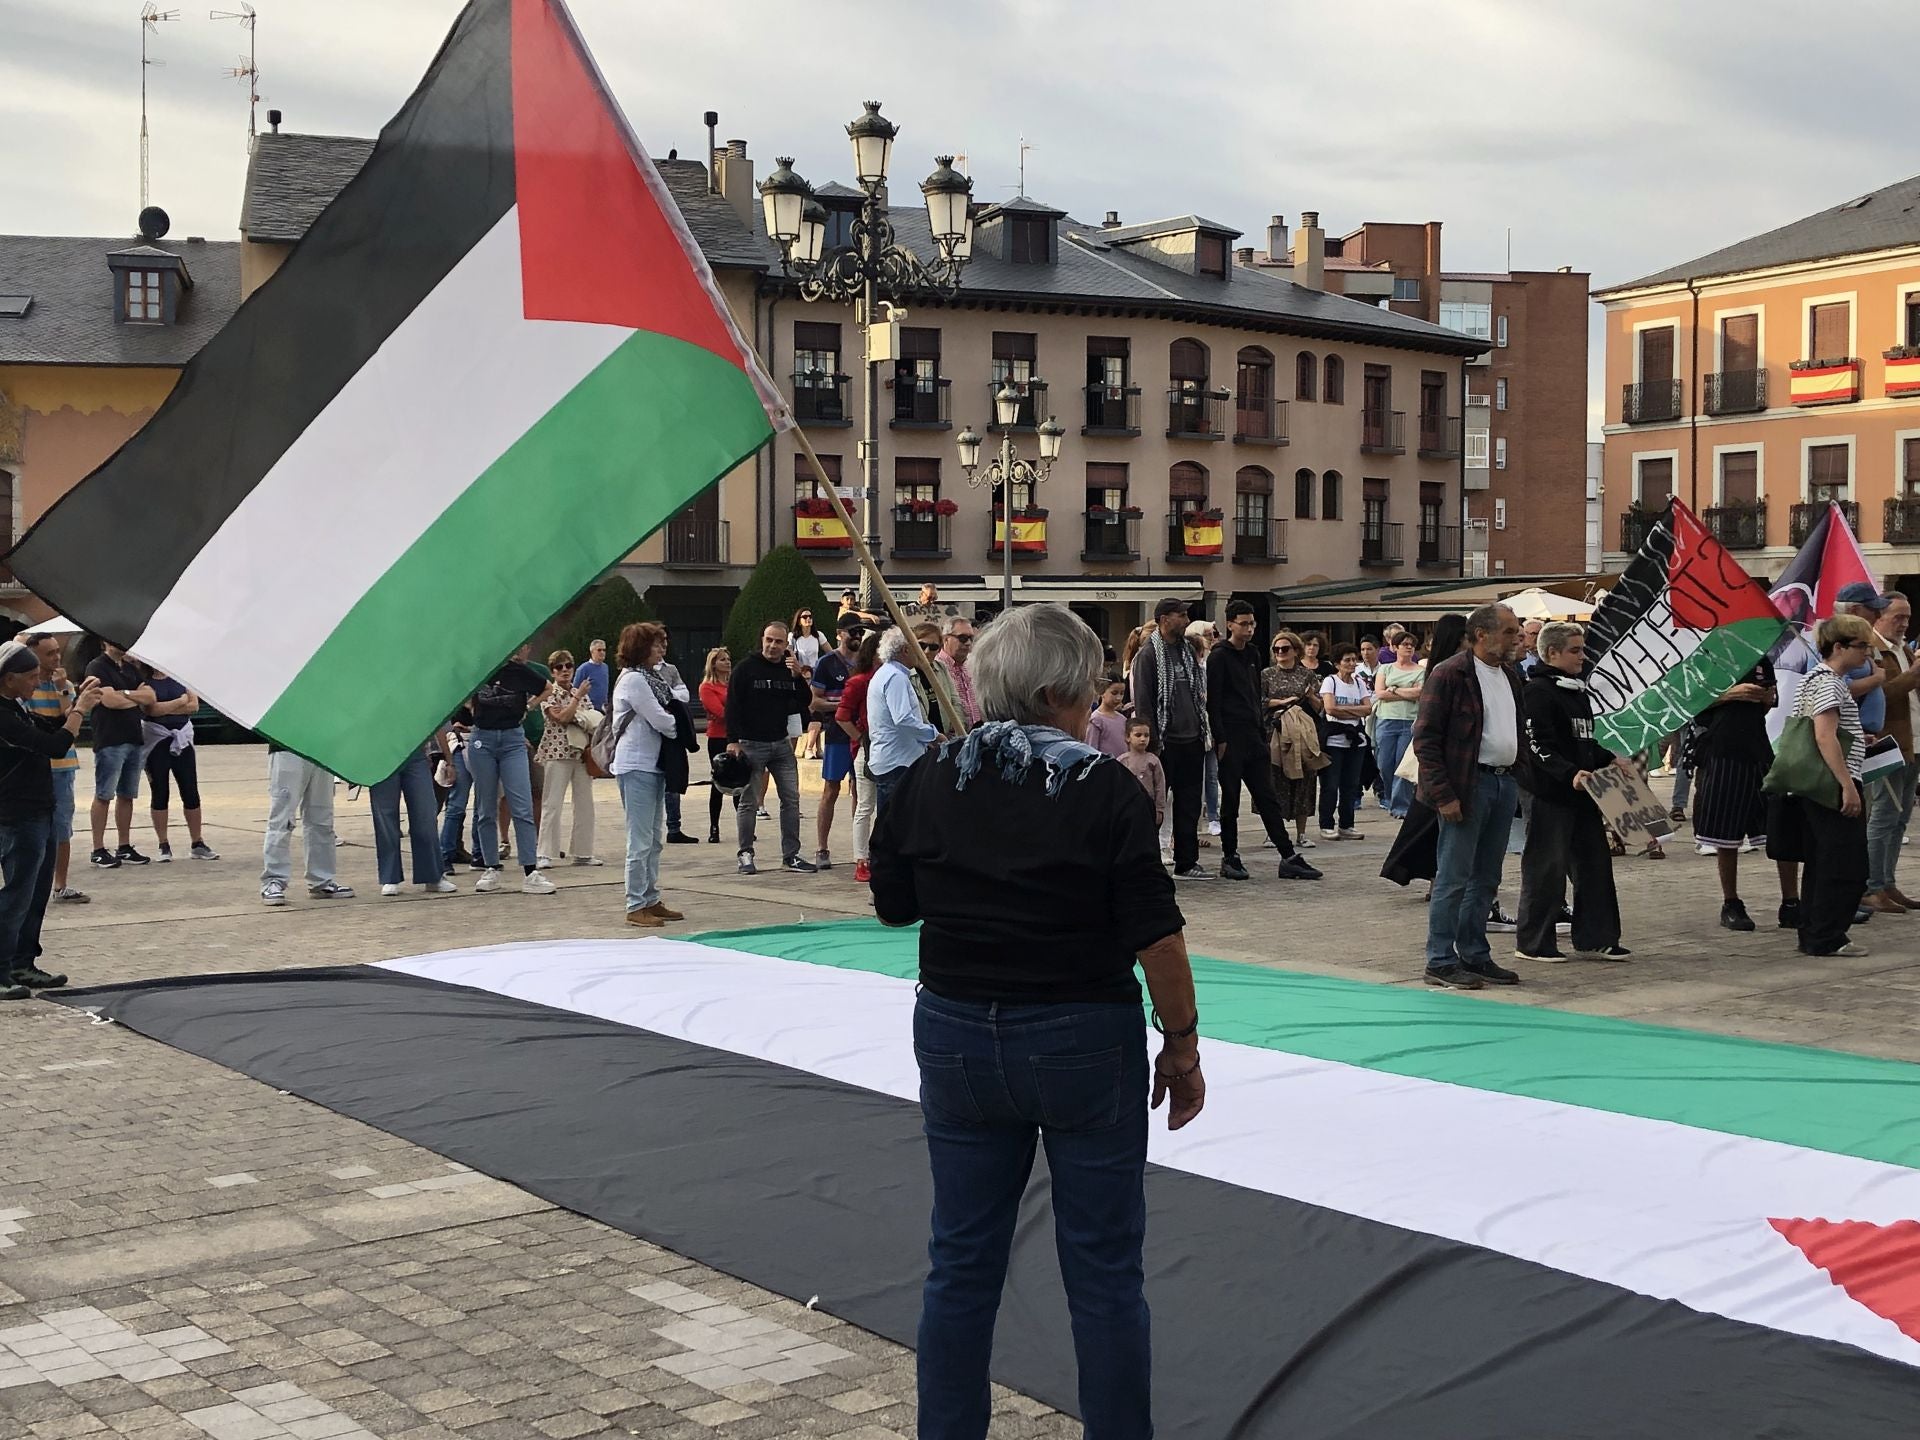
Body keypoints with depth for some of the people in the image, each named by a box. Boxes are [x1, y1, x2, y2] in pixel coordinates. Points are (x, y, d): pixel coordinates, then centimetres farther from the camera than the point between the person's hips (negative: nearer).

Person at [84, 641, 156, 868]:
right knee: (103, 796, -3)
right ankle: (98, 851, -1)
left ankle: (125, 847, 16)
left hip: (134, 738, 7)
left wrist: (125, 693, -10)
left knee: (127, 796, 10)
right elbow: (109, 699, -16)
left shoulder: (132, 668, 17)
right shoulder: (98, 668, -4)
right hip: (109, 740, -7)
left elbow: (151, 696, 6)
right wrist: (137, 698, -1)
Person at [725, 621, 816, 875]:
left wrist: (798, 677, -11)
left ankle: (791, 855, 10)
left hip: (781, 744, 4)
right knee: (748, 801, 0)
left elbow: (805, 704, 4)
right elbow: (732, 706, -8)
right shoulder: (746, 668, -5)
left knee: (791, 799, 3)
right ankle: (746, 854, 9)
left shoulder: (791, 669, 8)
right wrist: (733, 740, -15)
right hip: (751, 744, -4)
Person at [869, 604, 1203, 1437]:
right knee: (1104, 1274, 8)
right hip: (1085, 1042, -4)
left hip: (957, 1038, 4)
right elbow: (1155, 933, -12)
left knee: (961, 1266, 13)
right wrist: (1182, 1045, -2)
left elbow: (892, 905, 8)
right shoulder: (1103, 788, -12)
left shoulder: (929, 781, -2)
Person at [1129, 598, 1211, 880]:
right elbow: (1142, 703, -11)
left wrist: (1206, 733, 12)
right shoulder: (1148, 654, -8)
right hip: (1165, 742, -7)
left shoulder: (1187, 651, 14)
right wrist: (1151, 743, -15)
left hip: (1192, 741, 7)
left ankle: (1187, 863, 15)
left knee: (1189, 804, 9)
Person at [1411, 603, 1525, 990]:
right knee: (1454, 878, -4)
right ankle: (1440, 961, 2)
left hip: (1505, 782, 8)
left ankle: (1474, 955, 21)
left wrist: (1518, 778, 12)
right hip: (1467, 785, -8)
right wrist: (1443, 795, -18)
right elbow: (1425, 738, -14)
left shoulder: (1510, 675, 13)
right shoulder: (1449, 675, -11)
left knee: (1486, 879, 13)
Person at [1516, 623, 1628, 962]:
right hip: (1550, 795, -9)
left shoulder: (1578, 692, 18)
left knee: (1595, 864, 10)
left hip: (1583, 794, 9)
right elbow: (1538, 746, -19)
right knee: (1546, 869, -3)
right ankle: (1532, 943, 6)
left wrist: (1610, 760, 14)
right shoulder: (1537, 692, -11)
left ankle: (1594, 939, 18)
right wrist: (1570, 773, -28)